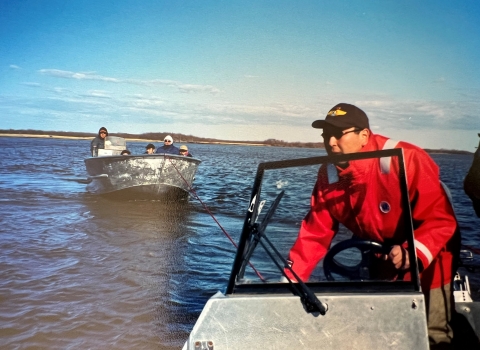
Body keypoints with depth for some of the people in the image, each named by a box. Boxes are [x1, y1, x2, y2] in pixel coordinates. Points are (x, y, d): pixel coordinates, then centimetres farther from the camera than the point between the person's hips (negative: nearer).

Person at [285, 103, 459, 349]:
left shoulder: (405, 161, -31)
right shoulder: (328, 175, -12)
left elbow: (441, 219, -29)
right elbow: (315, 233, -10)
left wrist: (414, 254, -43)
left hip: (428, 259, -5)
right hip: (382, 263, 6)